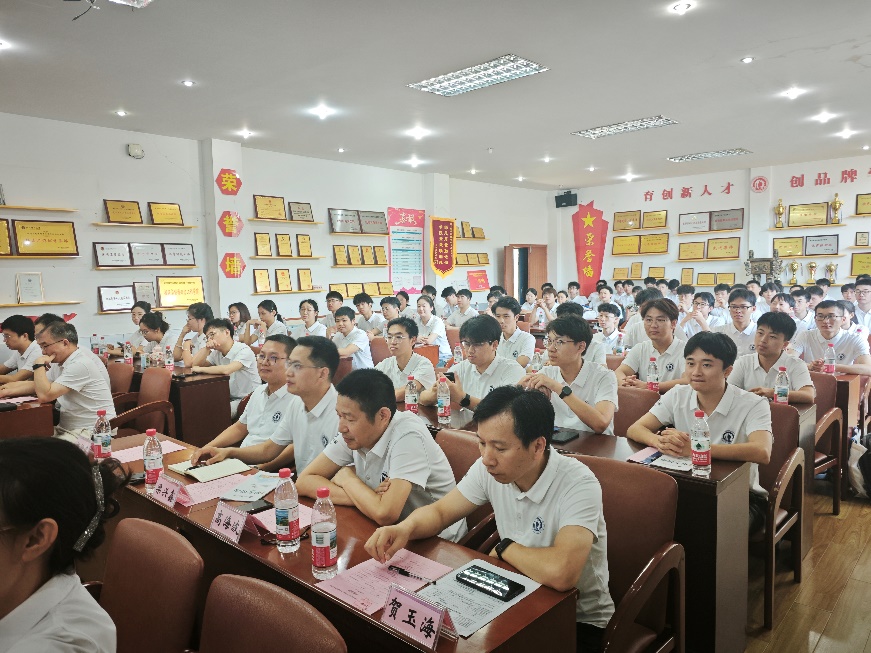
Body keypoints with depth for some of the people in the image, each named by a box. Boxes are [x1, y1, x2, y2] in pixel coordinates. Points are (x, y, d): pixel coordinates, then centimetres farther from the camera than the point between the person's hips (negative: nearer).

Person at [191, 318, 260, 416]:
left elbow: (226, 370, -29)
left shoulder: (244, 350, -17)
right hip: (229, 398, 7)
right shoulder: (216, 353, 9)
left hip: (247, 400, -7)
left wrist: (200, 369, -15)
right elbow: (195, 365, 8)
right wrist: (206, 348, -8)